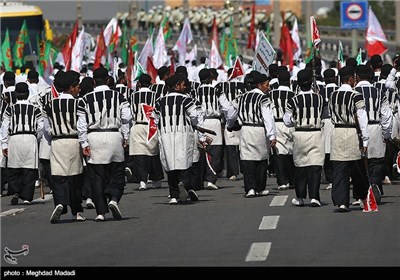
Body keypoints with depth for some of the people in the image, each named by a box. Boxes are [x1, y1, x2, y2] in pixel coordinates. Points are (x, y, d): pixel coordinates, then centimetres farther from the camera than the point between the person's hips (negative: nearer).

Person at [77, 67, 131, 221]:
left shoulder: (85, 99, 2)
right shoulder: (118, 97, 2)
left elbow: (81, 124, -1)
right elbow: (126, 117, -4)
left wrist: (84, 143, 2)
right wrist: (125, 137, 3)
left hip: (94, 139, 0)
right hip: (114, 137, 0)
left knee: (97, 177, 5)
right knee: (117, 173, 10)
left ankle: (101, 211, 2)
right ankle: (114, 199, -15)